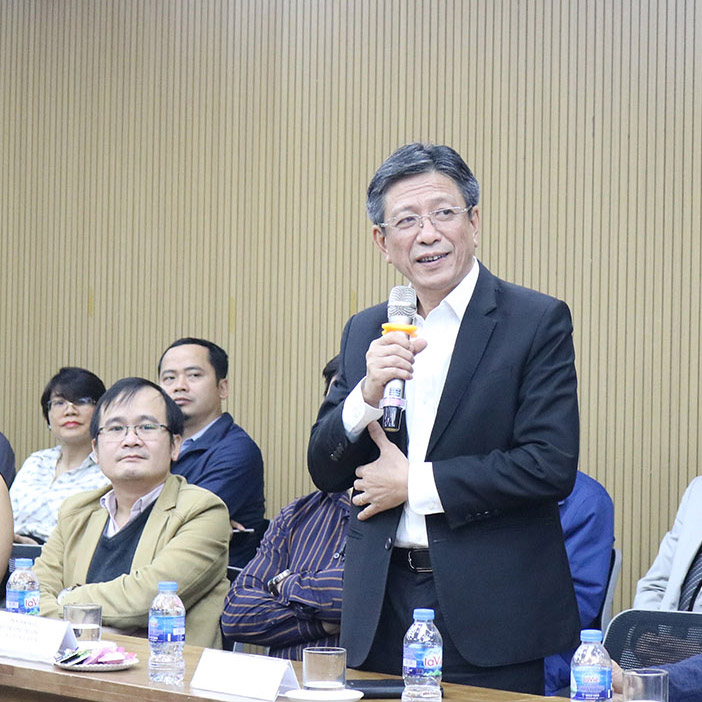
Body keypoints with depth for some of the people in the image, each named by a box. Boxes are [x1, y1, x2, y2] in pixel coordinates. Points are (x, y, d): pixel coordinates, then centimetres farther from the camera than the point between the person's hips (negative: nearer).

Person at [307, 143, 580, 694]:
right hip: (382, 607, 4)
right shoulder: (365, 332, 11)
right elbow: (326, 472, 8)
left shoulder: (538, 322, -5)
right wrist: (368, 394, -11)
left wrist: (416, 483, -9)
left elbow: (551, 466, -13)